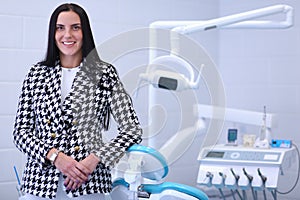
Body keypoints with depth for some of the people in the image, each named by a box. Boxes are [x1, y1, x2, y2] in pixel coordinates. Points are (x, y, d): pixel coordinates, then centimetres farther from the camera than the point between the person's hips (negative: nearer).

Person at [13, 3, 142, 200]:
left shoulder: (105, 73, 0)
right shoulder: (37, 73, 7)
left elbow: (132, 129, -4)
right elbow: (21, 131, 4)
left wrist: (93, 159, -15)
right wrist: (54, 156, -12)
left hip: (88, 184, -2)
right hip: (40, 182, 2)